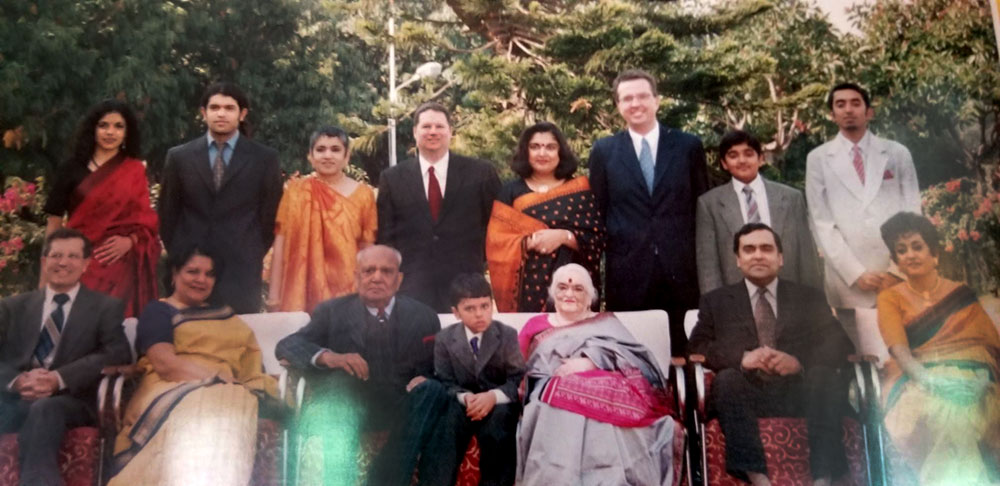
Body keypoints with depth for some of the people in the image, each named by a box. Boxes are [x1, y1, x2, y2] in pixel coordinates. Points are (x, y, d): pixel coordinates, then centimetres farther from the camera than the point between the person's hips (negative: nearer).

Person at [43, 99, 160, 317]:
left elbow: (147, 220, 7)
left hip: (122, 267, 1)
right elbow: (54, 222, 5)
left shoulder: (136, 171, 7)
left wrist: (130, 241, -14)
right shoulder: (72, 168, 5)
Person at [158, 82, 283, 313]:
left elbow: (270, 214, 6)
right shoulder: (179, 157, 8)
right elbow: (168, 214, 12)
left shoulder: (265, 158, 3)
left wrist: (255, 257, 4)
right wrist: (178, 257, 7)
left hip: (242, 270, -1)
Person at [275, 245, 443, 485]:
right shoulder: (333, 311, 9)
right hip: (345, 406, -1)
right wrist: (327, 356, -25)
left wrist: (424, 379, -18)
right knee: (339, 378, -32)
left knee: (432, 390, -28)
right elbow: (286, 346, -3)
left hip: (397, 410, 2)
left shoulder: (423, 317, 12)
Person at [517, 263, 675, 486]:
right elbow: (525, 372, 16)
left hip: (605, 397, 0)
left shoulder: (606, 323, 25)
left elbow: (634, 356, 6)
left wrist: (591, 361, -11)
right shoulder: (538, 326, 26)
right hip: (555, 405, 1)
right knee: (560, 416, -36)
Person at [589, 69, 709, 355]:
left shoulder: (688, 146, 6)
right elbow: (597, 212, 9)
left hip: (680, 270, 1)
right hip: (627, 271, 0)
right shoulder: (604, 151, 6)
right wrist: (597, 262, 4)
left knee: (682, 353, 5)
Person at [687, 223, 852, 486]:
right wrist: (742, 358, -16)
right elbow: (697, 346, 4)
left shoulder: (809, 298, 19)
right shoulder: (716, 301, 18)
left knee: (825, 376, -29)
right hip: (746, 393, 0)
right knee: (727, 379, -32)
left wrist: (799, 361, -16)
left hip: (798, 391, 1)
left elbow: (839, 344, 6)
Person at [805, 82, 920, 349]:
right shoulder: (818, 159, 5)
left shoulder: (897, 154, 9)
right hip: (849, 280, -1)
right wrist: (855, 274, -8)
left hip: (899, 277, 1)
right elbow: (822, 223, 0)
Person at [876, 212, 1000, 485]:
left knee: (960, 410, -35)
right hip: (915, 382, -1)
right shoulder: (890, 298, 13)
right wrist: (930, 379, -25)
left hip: (968, 378, 1)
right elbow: (899, 350, -5)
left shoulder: (962, 294, 17)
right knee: (930, 412, -36)